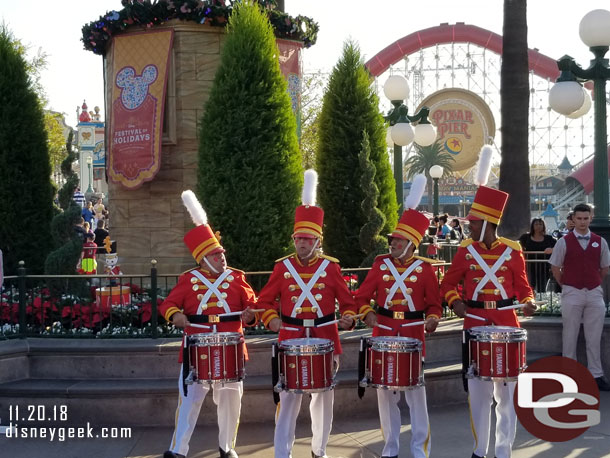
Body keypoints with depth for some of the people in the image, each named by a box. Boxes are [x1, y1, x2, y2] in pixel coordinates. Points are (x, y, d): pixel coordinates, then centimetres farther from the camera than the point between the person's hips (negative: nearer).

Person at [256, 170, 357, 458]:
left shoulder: (330, 267, -1)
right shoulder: (282, 267, 0)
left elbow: (347, 302, 3)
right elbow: (266, 301, 6)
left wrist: (348, 318, -17)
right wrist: (272, 319, -13)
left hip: (325, 342, 1)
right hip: (291, 341, -1)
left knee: (323, 398, 12)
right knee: (289, 399, -2)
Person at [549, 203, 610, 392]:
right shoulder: (564, 242, -2)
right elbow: (555, 267, 5)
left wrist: (594, 284, 13)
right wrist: (565, 285, 6)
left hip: (594, 293, 2)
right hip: (571, 293, -2)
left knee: (594, 337, 5)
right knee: (570, 336, 5)